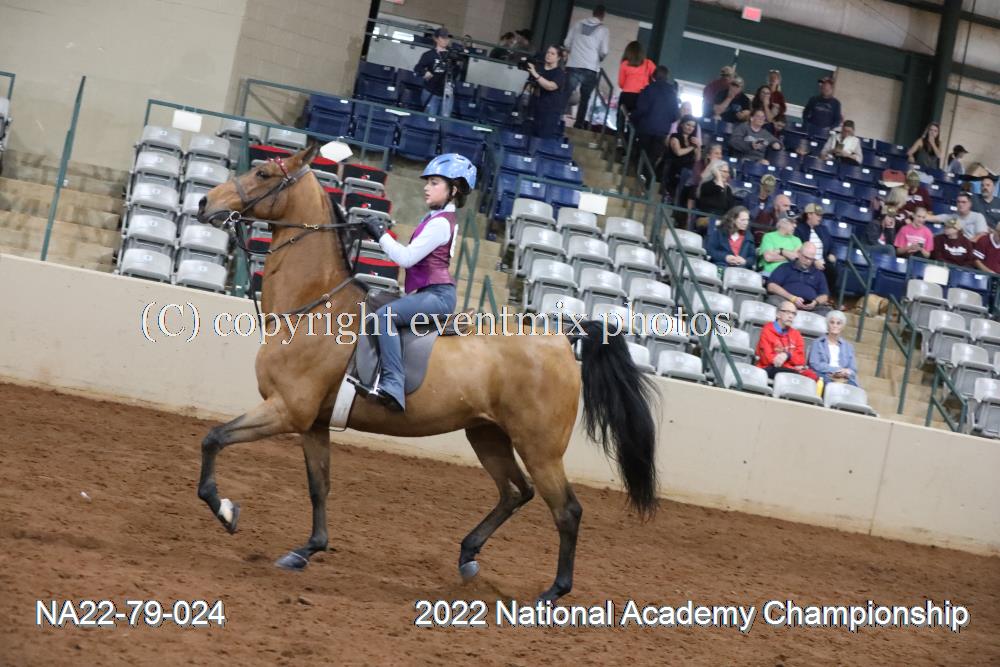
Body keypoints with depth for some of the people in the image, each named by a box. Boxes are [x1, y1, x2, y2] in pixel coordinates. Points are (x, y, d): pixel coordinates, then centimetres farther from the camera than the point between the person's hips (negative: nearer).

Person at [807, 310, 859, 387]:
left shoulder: (848, 346, 25)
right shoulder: (818, 343, 14)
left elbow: (853, 369, 16)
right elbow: (815, 364, 0)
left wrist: (846, 372, -10)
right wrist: (838, 370, -9)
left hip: (845, 379, 3)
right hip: (824, 377, -3)